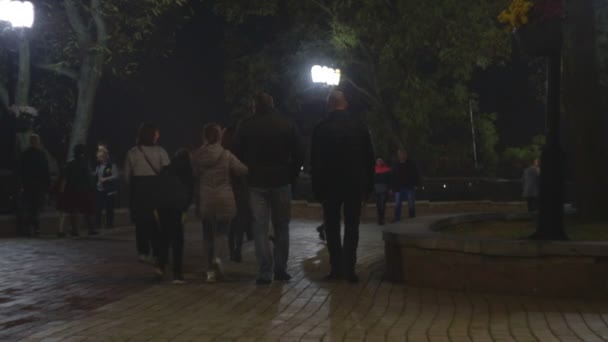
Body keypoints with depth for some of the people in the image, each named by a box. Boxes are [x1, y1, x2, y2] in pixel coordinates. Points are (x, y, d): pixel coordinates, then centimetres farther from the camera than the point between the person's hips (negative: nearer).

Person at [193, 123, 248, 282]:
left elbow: (194, 175, 4)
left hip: (205, 201, 2)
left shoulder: (197, 156, -2)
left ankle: (210, 270, 12)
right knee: (222, 231, 7)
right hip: (224, 200, -2)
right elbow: (243, 170, -6)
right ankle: (218, 257, -20)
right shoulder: (226, 155, -9)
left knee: (207, 233, 11)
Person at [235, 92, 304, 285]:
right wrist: (291, 176, 9)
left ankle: (265, 273, -6)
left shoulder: (247, 126, 0)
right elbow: (299, 155, 2)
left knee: (260, 229, 0)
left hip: (257, 182, -1)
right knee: (281, 228, 11)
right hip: (281, 182, 1)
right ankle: (280, 270, 11)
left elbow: (239, 155, 3)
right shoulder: (287, 125, 4)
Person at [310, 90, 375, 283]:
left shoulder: (321, 128, -4)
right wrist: (368, 186, 8)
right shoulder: (359, 126, 1)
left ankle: (336, 267, 4)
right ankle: (349, 269, 1)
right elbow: (369, 158, 3)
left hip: (330, 185, -1)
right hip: (355, 185, 1)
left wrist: (317, 188, 3)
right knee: (352, 227, 6)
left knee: (332, 227, 8)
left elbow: (315, 161, -4)